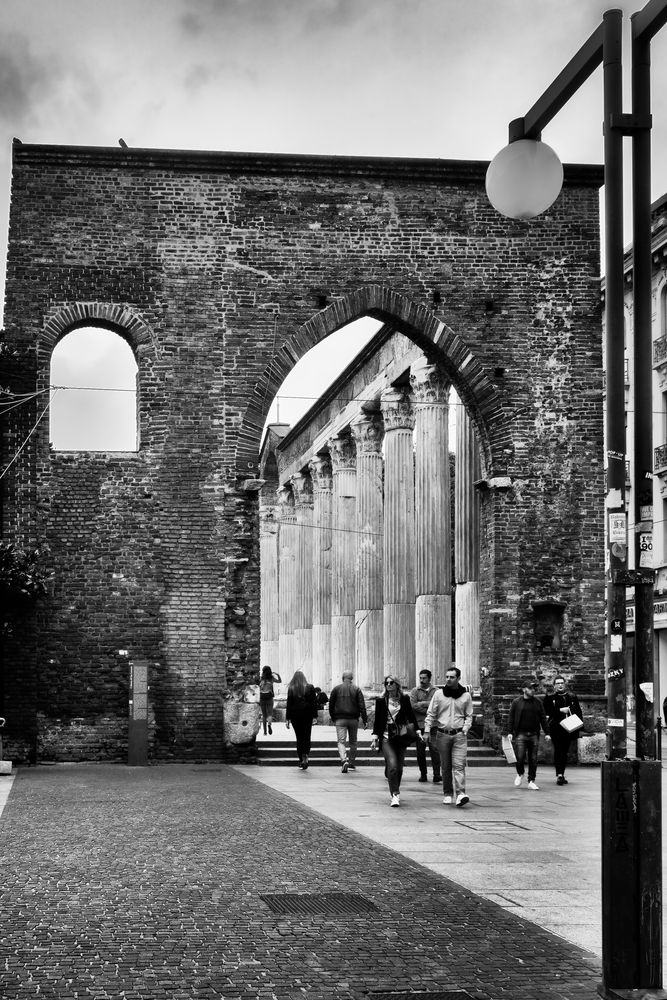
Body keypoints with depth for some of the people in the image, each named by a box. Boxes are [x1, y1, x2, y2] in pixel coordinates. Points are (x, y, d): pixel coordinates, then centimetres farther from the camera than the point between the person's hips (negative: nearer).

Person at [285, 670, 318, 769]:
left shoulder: (291, 689, -2)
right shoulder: (310, 687, -1)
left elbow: (289, 704, -2)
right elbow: (314, 702, -1)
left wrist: (287, 719, 0)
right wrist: (315, 716, 2)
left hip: (295, 715, 0)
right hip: (307, 715, 0)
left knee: (299, 738, 9)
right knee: (306, 737, 4)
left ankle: (301, 760, 9)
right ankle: (305, 755, -20)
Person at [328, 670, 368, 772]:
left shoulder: (336, 689, 3)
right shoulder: (357, 689, 0)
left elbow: (331, 705, 6)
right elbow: (362, 706, -5)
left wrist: (333, 719, 18)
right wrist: (365, 720, -3)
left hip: (340, 719, -1)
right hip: (353, 719, 1)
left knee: (341, 741, -5)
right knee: (353, 742, 14)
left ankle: (344, 760, -29)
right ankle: (351, 763, 20)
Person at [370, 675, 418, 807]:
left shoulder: (404, 699, 5)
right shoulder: (381, 701, 1)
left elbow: (411, 716, 14)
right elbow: (377, 720, 5)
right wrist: (375, 737, -1)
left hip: (401, 737, 2)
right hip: (386, 737, -2)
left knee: (399, 767, 8)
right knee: (392, 765, -17)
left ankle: (395, 789, 30)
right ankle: (395, 795, -14)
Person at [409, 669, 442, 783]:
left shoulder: (435, 691, 8)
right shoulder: (415, 691, 8)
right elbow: (413, 706, -5)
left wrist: (422, 703, -9)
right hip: (419, 724, 1)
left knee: (434, 748, -11)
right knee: (420, 751, 4)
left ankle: (436, 774, -11)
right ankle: (423, 774, 14)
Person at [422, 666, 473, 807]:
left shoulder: (466, 695, 4)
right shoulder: (439, 694, 3)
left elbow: (469, 716, 11)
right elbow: (431, 713, 6)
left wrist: (465, 729, -4)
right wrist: (427, 731, -1)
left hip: (459, 735, -1)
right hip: (443, 734, 1)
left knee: (459, 765, -13)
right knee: (445, 767, 6)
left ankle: (460, 793, -19)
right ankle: (447, 794, 15)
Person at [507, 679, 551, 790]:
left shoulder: (538, 702, 10)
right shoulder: (517, 702, 3)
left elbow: (543, 718, 12)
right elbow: (511, 718, 4)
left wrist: (546, 733, 6)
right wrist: (510, 732, -4)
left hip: (534, 735, 2)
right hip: (520, 734, -2)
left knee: (533, 759, 2)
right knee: (520, 757, -10)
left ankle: (531, 781, 10)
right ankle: (520, 774, 18)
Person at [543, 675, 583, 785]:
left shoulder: (572, 698, 13)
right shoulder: (550, 698, 5)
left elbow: (578, 713, 12)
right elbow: (547, 711, -8)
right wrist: (560, 710, -15)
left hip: (569, 729, 3)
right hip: (556, 729, -3)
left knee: (564, 752, 8)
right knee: (558, 750, -14)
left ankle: (561, 775, 16)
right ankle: (559, 774, -20)